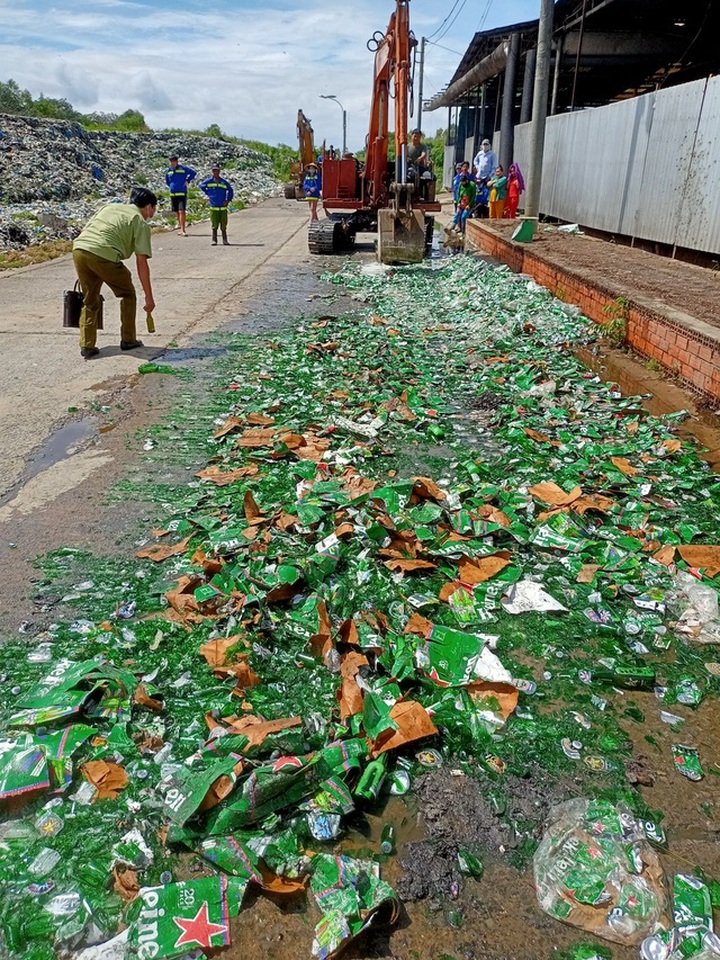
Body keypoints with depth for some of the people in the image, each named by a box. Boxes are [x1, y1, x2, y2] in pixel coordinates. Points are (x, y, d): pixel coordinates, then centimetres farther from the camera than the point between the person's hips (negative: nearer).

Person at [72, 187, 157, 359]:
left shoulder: (110, 207, 27)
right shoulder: (141, 223, 8)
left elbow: (83, 231, 22)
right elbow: (141, 263, 1)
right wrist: (149, 297, 3)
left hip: (79, 249, 6)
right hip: (104, 256, -6)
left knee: (90, 301, 20)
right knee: (127, 294, 18)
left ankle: (86, 346, 15)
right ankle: (128, 340, 23)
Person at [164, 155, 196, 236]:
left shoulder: (183, 168, -3)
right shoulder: (168, 171, 9)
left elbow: (193, 173, 6)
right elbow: (167, 181, 27)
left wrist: (187, 181, 0)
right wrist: (171, 186, 14)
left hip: (182, 193, -5)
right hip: (173, 194, 5)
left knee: (182, 211, -15)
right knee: (177, 212, 8)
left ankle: (182, 230, -19)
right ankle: (181, 229, 17)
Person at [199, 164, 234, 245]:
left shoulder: (224, 182, 3)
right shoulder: (208, 181, 4)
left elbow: (231, 191, 16)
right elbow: (201, 186, 23)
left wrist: (228, 200, 6)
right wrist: (207, 194, 15)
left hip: (223, 208, 0)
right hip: (213, 207, 0)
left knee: (223, 225, 2)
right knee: (214, 225, -1)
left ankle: (225, 240, 9)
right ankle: (214, 240, 7)